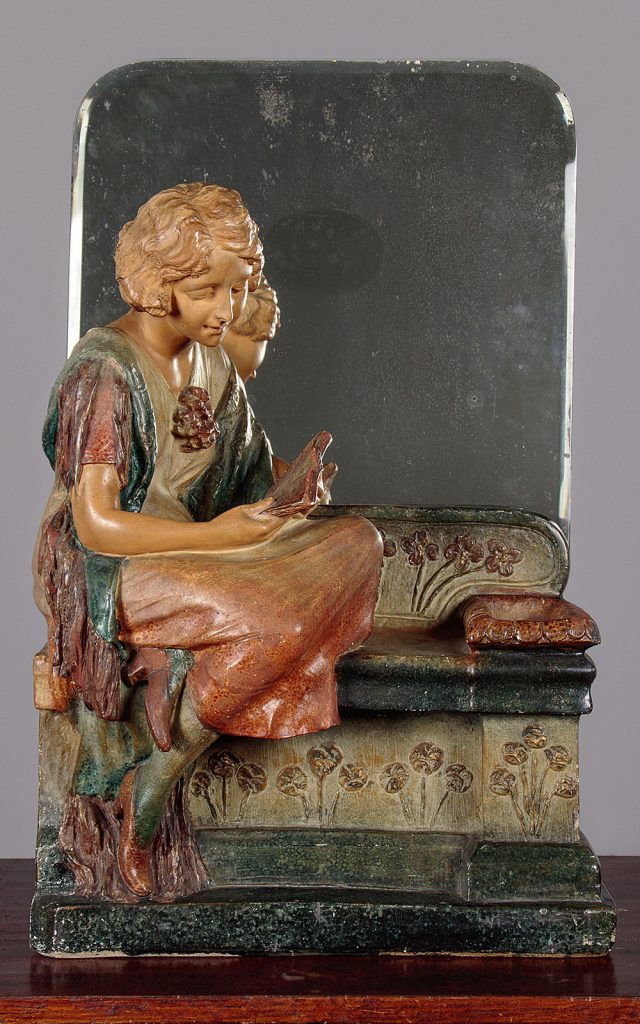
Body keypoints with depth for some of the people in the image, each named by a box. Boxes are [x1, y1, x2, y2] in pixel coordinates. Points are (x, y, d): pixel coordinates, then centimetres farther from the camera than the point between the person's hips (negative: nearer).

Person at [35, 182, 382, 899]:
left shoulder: (211, 364, 11)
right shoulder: (105, 370, -14)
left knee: (357, 543, -13)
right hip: (108, 578, -8)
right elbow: (97, 524, -19)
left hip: (193, 560, 8)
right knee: (273, 619, -33)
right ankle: (154, 785, -13)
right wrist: (213, 536, -23)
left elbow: (246, 478, 16)